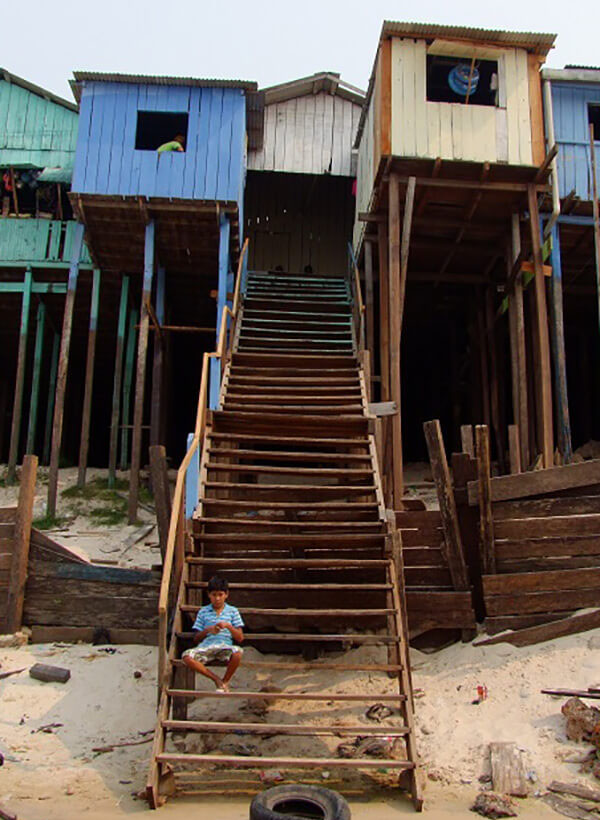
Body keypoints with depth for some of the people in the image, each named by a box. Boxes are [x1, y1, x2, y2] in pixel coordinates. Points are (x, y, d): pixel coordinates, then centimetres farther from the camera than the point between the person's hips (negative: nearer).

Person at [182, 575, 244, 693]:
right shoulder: (203, 612, 16)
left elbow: (240, 638, 7)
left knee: (237, 653, -37)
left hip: (225, 646, -1)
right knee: (187, 656, -31)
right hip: (206, 646, 1)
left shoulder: (232, 611, 13)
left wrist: (228, 626, -10)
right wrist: (207, 630, -6)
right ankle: (216, 679, -12)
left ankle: (225, 681, -7)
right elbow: (196, 639, 13)